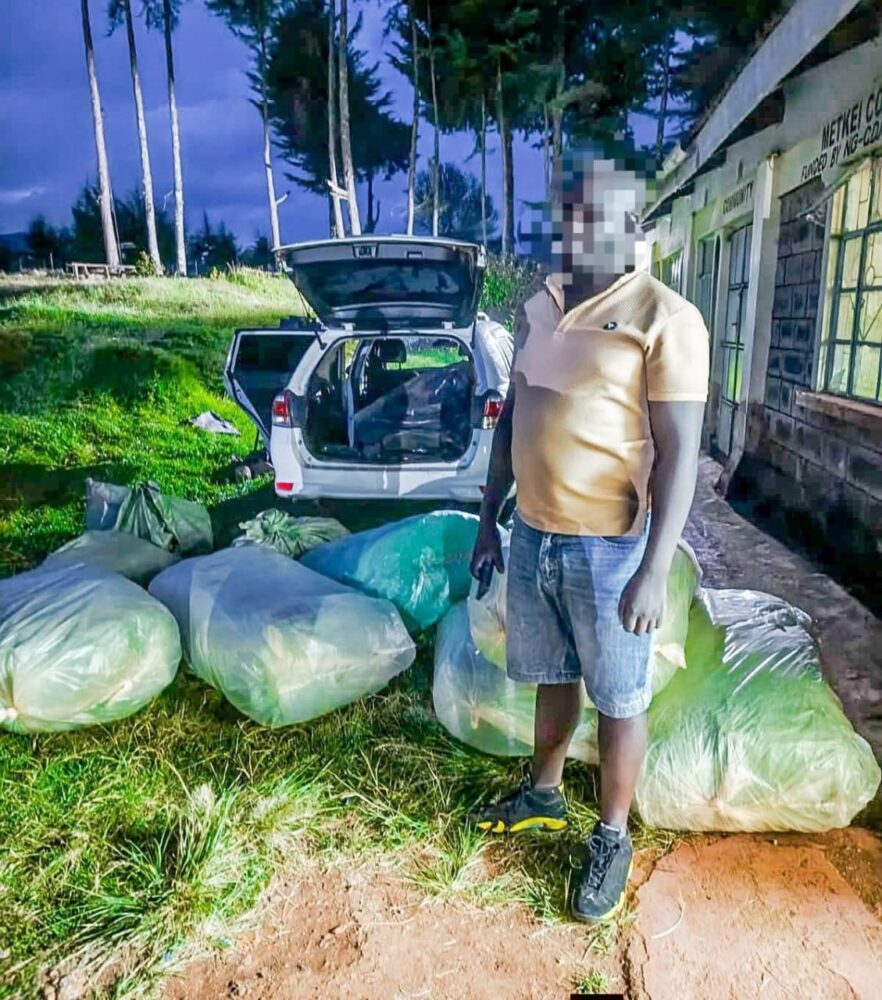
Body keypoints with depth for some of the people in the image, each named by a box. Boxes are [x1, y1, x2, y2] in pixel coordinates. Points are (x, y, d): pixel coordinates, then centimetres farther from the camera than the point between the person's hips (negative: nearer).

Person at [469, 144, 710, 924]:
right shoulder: (536, 310, 8)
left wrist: (654, 571, -19)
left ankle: (612, 838, 32)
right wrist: (489, 521, 14)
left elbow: (680, 453, -15)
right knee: (553, 677, 23)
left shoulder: (664, 319, -12)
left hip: (609, 548, -6)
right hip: (533, 536, 6)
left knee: (619, 700, 12)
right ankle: (544, 794, 45)